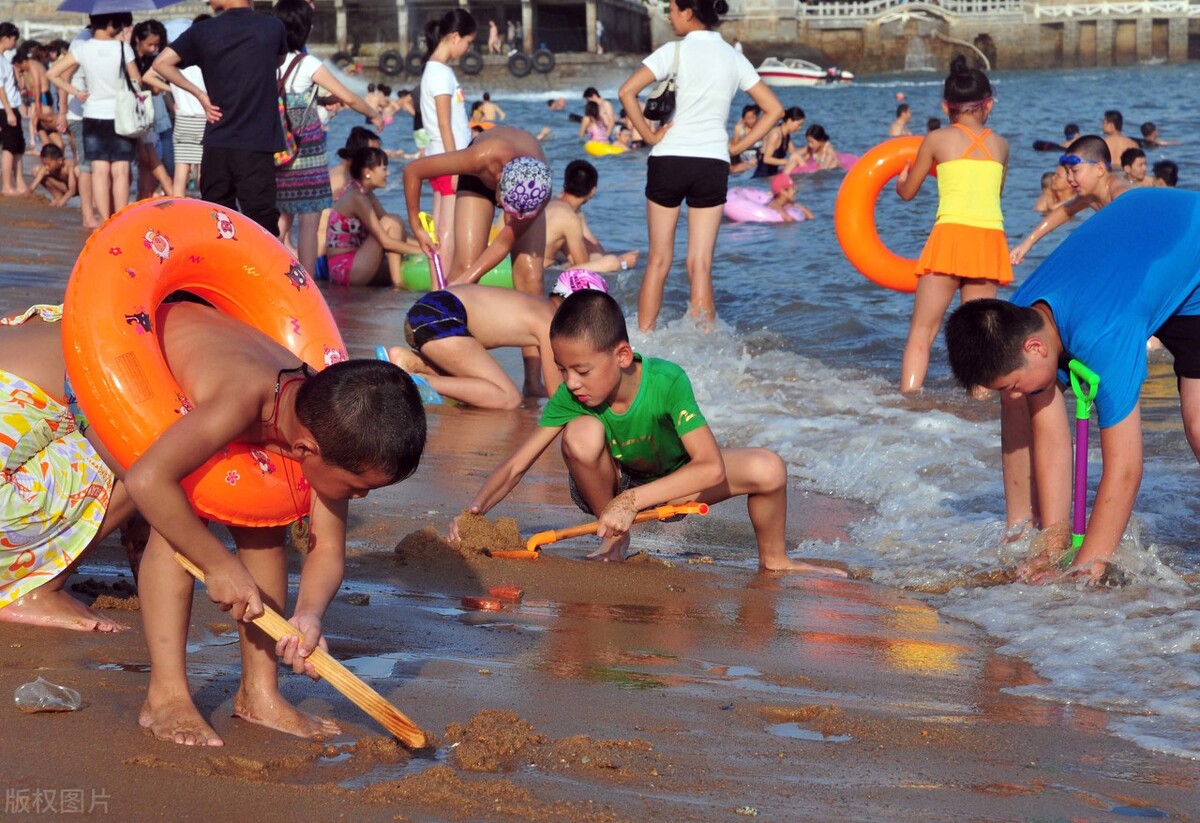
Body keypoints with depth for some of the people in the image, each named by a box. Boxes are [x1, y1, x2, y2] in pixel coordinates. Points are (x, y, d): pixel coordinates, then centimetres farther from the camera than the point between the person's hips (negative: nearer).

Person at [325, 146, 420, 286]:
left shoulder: (367, 195, 12)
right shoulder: (357, 198, -17)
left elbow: (395, 231, 12)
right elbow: (386, 242, -21)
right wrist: (421, 249, -16)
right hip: (344, 268, -10)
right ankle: (397, 280, -14)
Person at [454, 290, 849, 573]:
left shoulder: (667, 381, -33)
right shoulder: (570, 398, -26)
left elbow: (711, 467, -39)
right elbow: (516, 465, -22)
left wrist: (632, 501, -45)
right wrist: (475, 511, -39)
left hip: (673, 483, -1)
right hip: (609, 486, 1)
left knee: (768, 468, -25)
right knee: (582, 432, -34)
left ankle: (773, 560, 6)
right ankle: (614, 539, -8)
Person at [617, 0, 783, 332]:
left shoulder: (675, 51, -5)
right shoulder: (733, 58, 7)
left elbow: (627, 91, -16)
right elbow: (774, 109, 8)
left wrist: (649, 135, -7)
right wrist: (737, 147, 8)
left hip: (669, 159, -2)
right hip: (714, 164, 3)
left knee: (659, 260, 8)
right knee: (700, 266, 3)